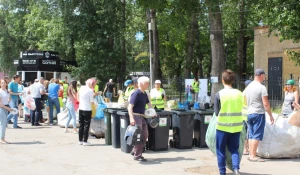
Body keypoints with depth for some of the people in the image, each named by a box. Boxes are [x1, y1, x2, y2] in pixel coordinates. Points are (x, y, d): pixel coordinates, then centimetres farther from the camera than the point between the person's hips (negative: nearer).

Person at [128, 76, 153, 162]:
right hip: (136, 116, -9)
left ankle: (135, 151, 22)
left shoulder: (144, 94, 12)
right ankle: (137, 155, 3)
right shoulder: (136, 93, -15)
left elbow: (149, 104, 26)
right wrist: (131, 118, -29)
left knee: (144, 135, 11)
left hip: (142, 116, 9)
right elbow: (130, 107, -20)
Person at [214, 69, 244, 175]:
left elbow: (216, 112, -5)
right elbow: (241, 109, 5)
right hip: (236, 126, 3)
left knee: (221, 150, 12)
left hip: (223, 126, -3)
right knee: (234, 149, 16)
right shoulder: (239, 94, -2)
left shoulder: (219, 94, -10)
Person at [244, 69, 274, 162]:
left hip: (249, 113, 7)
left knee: (251, 135, 12)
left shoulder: (248, 87, 9)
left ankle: (251, 154, 15)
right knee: (257, 136, -4)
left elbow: (245, 102, 15)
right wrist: (270, 115, -9)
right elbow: (266, 104, -16)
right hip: (259, 113, -7)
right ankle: (253, 156, -4)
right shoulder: (262, 88, -13)